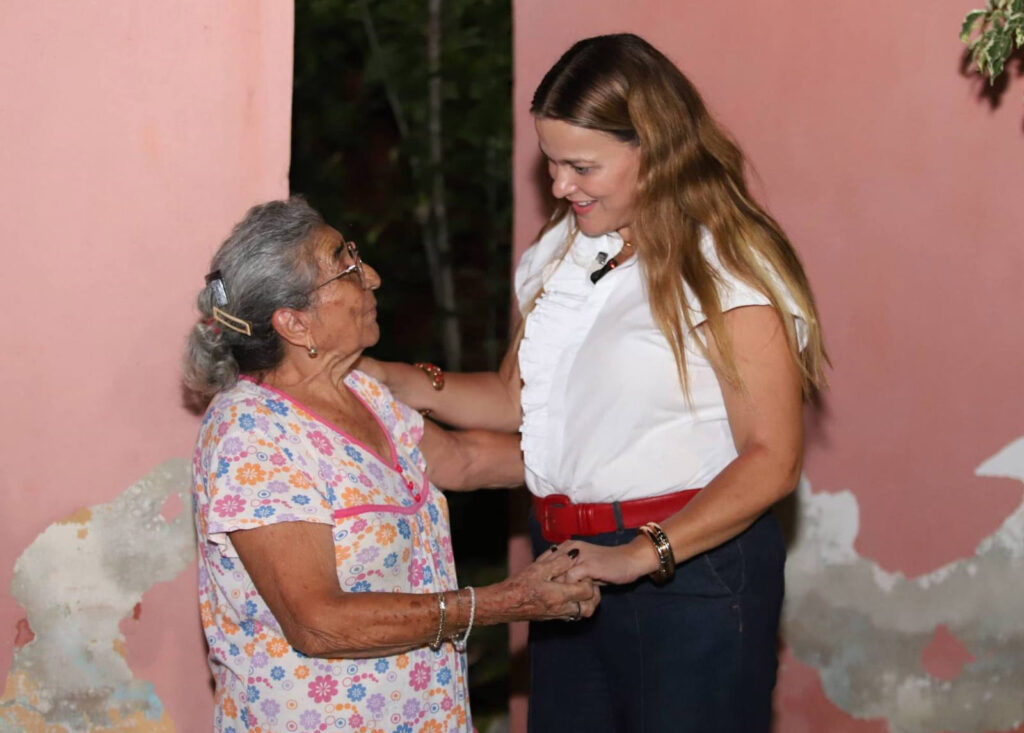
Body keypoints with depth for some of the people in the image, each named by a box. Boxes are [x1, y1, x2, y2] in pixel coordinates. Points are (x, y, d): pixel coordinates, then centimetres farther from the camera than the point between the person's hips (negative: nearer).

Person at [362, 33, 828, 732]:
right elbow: (518, 398, 18)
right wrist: (394, 381, 3)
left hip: (692, 567, -7)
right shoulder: (562, 255, 11)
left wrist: (644, 555, -26)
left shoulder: (730, 269, -12)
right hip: (571, 568, 7)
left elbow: (771, 459, -18)